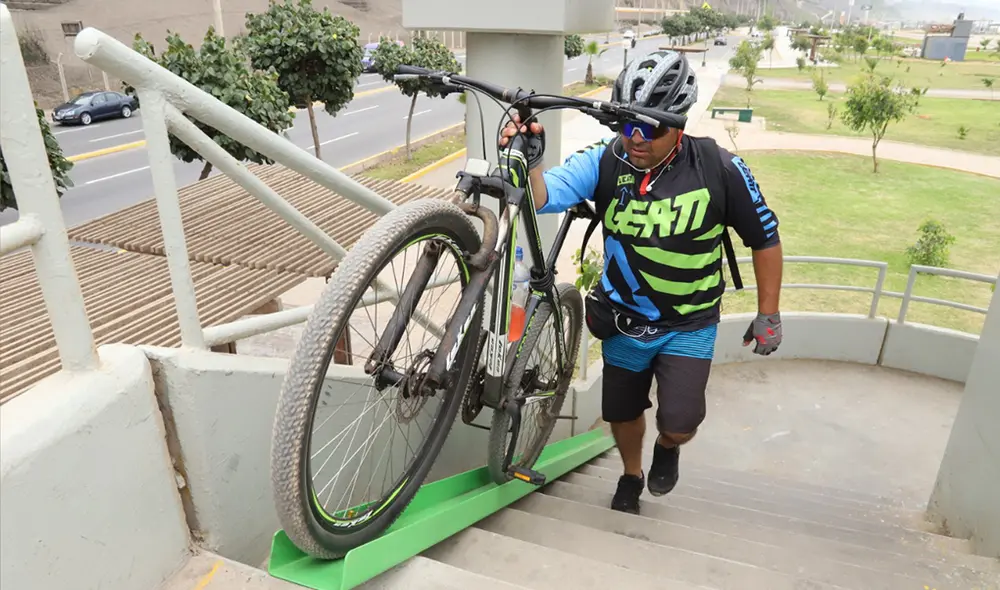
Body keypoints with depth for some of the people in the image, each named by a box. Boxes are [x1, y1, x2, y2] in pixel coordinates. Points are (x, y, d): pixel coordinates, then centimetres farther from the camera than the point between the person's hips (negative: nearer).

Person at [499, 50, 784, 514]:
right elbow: (544, 195, -30)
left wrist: (768, 316, -3)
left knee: (678, 423, -10)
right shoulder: (605, 161, -17)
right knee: (622, 413, 17)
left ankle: (667, 448, 30)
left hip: (688, 325, -1)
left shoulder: (720, 170, -19)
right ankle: (631, 478, 50)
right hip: (624, 319, 2)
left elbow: (764, 238, -6)